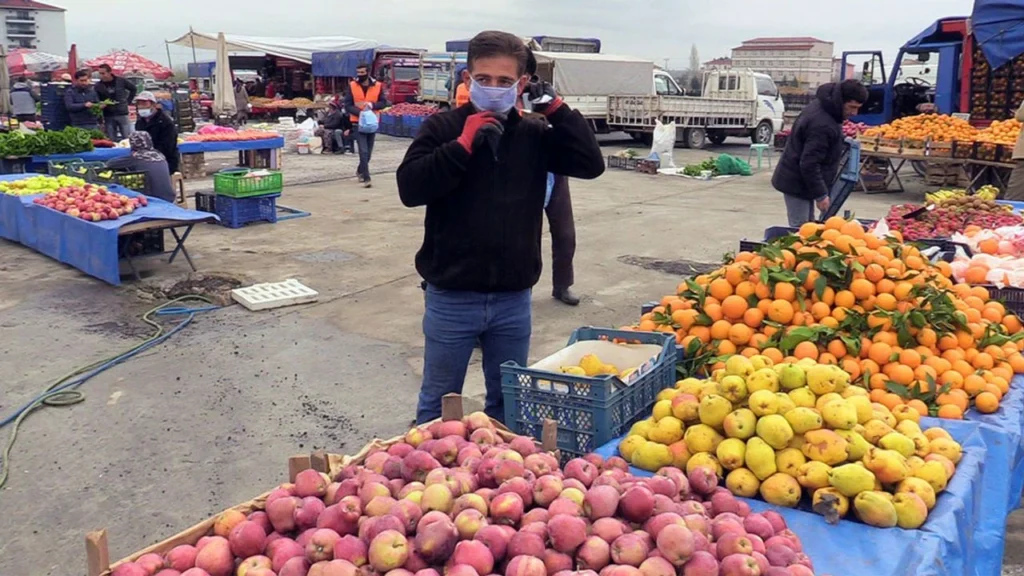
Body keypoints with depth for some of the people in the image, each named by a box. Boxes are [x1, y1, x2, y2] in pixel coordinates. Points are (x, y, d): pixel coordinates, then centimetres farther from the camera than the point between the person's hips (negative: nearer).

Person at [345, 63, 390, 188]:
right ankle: (366, 178, -13)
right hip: (358, 122, -2)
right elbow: (347, 105, -5)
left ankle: (360, 171, 36)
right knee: (363, 151, -12)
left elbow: (384, 102, 1)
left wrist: (372, 105, -19)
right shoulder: (352, 86, -4)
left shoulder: (378, 86, -2)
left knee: (368, 151, 12)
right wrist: (360, 112, -22)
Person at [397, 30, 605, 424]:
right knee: (438, 404, 12)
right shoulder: (442, 128, -4)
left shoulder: (534, 134, 3)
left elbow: (591, 165, -4)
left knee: (508, 402, 18)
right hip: (452, 297, -2)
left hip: (513, 299, 3)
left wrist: (557, 109, -9)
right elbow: (410, 189, -15)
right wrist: (464, 144, -20)